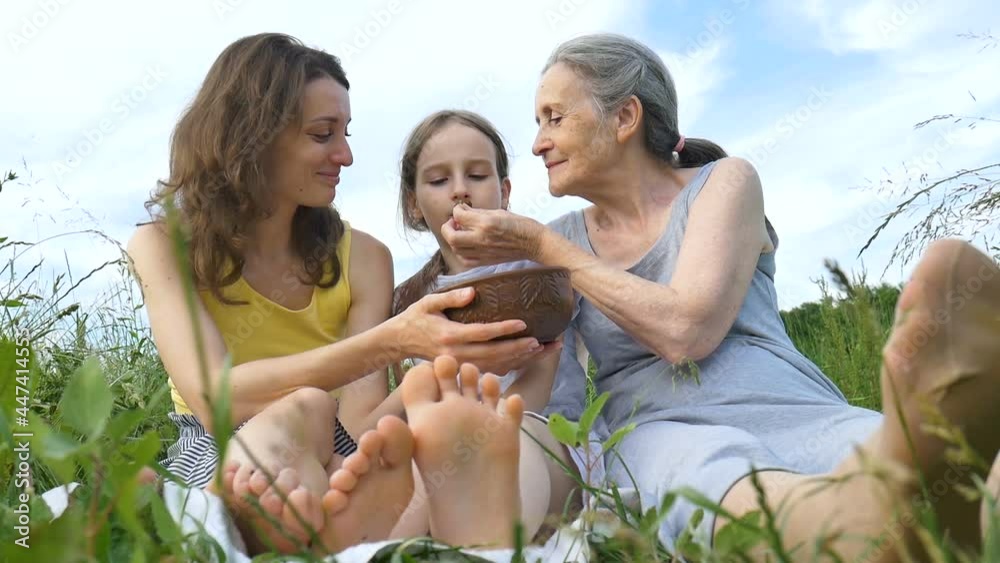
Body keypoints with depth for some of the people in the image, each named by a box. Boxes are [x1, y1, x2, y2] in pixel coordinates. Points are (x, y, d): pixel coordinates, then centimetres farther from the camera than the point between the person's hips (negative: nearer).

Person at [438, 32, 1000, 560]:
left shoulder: (723, 181, 10)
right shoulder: (562, 243, 18)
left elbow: (685, 329, -9)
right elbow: (542, 391, 11)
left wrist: (543, 245, -3)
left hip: (786, 413, 0)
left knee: (883, 446, -35)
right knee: (703, 464, -38)